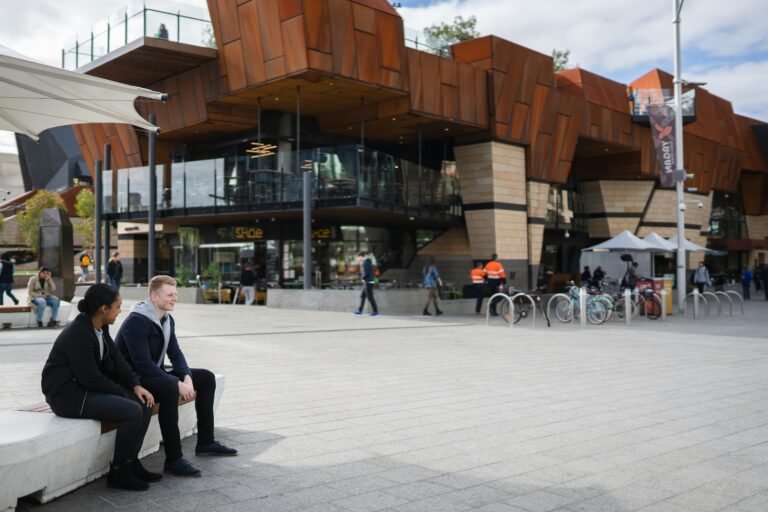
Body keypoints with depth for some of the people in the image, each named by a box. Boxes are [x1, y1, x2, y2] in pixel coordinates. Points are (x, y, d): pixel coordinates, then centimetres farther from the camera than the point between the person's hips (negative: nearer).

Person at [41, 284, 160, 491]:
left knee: (144, 404, -1)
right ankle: (118, 472, -7)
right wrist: (123, 392, -14)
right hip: (68, 393, -9)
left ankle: (130, 462, 9)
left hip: (87, 386, 9)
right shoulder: (78, 334, -24)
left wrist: (135, 385, -7)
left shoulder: (100, 328, 3)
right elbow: (91, 378, -25)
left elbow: (116, 359, 7)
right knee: (132, 411, -22)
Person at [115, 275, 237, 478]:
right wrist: (178, 384, -30)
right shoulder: (137, 321, -22)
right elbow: (143, 364, -29)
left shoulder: (167, 320, 6)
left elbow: (175, 353, 6)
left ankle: (206, 442, 11)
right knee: (170, 388, -38)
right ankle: (173, 460, -32)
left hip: (155, 373, 10)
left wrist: (187, 377, -14)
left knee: (206, 377, 4)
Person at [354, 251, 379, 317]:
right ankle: (360, 311, 18)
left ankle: (375, 312, -2)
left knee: (370, 297, -6)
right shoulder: (368, 261, 15)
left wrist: (362, 278, -5)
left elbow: (366, 273, -23)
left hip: (368, 282, -10)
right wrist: (360, 264, 13)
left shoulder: (365, 263, -16)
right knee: (362, 296, 14)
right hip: (368, 282, 10)